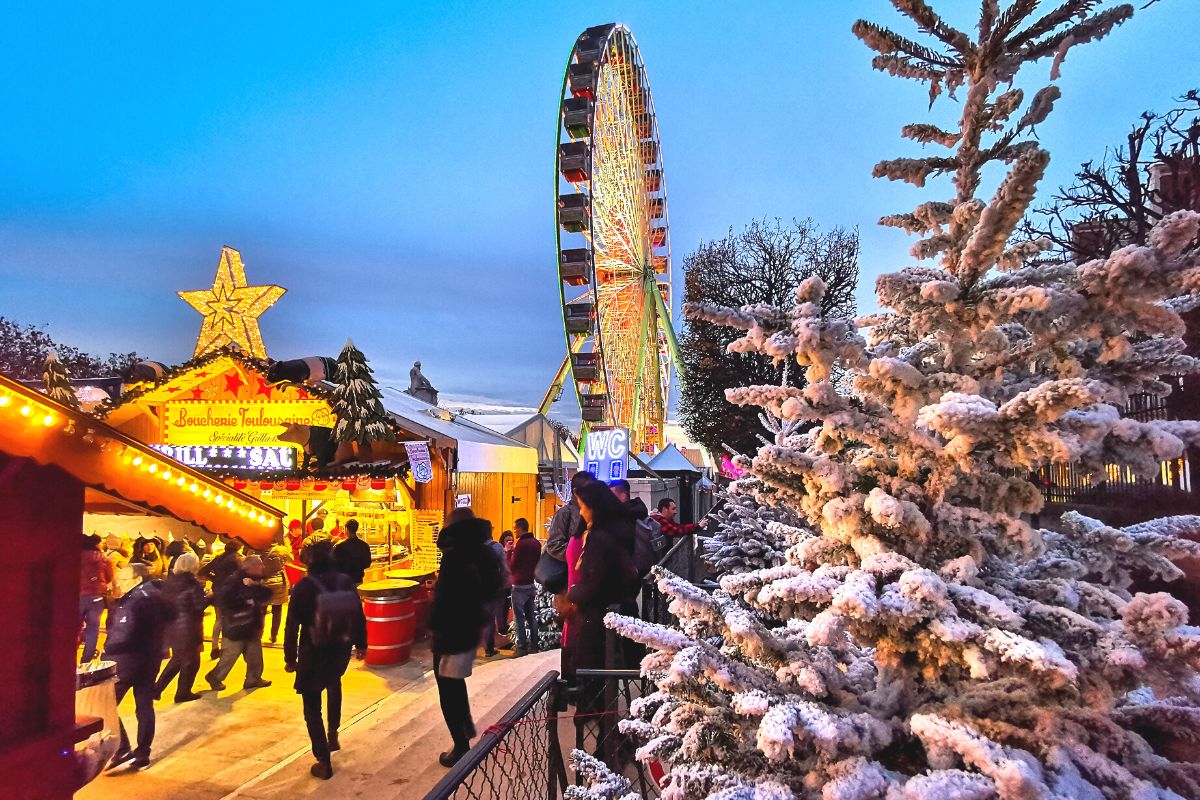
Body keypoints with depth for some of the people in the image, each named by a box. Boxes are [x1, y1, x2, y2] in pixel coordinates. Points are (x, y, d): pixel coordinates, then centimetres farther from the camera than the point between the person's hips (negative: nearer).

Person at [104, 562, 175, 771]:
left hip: (128, 660, -9)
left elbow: (124, 635, -27)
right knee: (145, 707, 12)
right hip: (150, 660, 9)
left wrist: (107, 648, -14)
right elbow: (170, 615, 20)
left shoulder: (134, 601, -20)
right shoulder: (156, 596, 6)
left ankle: (122, 749, 1)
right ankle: (142, 754, 17)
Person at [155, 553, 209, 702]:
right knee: (191, 661, 10)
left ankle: (157, 689, 22)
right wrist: (210, 596, 0)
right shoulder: (192, 583, -16)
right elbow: (200, 605, -16)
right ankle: (183, 693, 16)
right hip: (188, 628, -7)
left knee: (177, 658, 25)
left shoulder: (169, 581, 5)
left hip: (172, 626, 7)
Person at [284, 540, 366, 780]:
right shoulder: (346, 582, -4)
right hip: (341, 649, 4)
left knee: (312, 708, 10)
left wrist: (290, 657, -1)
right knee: (334, 683, 36)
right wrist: (360, 644, 14)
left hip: (313, 652, -3)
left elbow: (292, 625, -11)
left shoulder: (304, 586, -11)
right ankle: (333, 732, 32)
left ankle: (324, 762, 10)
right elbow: (358, 615, 1)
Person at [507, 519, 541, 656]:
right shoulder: (536, 543, 7)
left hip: (520, 585, -8)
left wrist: (510, 552, -2)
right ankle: (534, 645, 15)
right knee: (531, 616, 13)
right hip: (532, 584, 8)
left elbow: (511, 567, -13)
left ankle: (522, 647, -1)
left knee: (519, 618, -2)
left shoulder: (521, 544, -17)